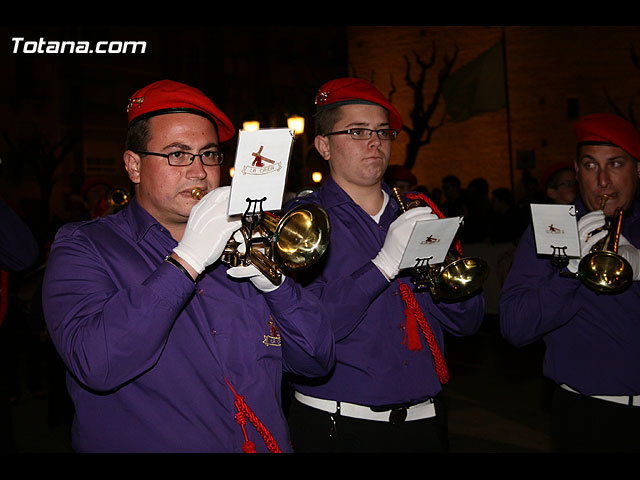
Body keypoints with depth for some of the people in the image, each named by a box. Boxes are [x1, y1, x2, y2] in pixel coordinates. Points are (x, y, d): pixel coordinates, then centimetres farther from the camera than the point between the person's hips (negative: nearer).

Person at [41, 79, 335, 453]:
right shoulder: (83, 248, 0)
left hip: (269, 442, 3)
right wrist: (187, 259, -17)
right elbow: (95, 365, -17)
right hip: (151, 442, -3)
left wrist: (272, 281, -8)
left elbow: (318, 361, 6)